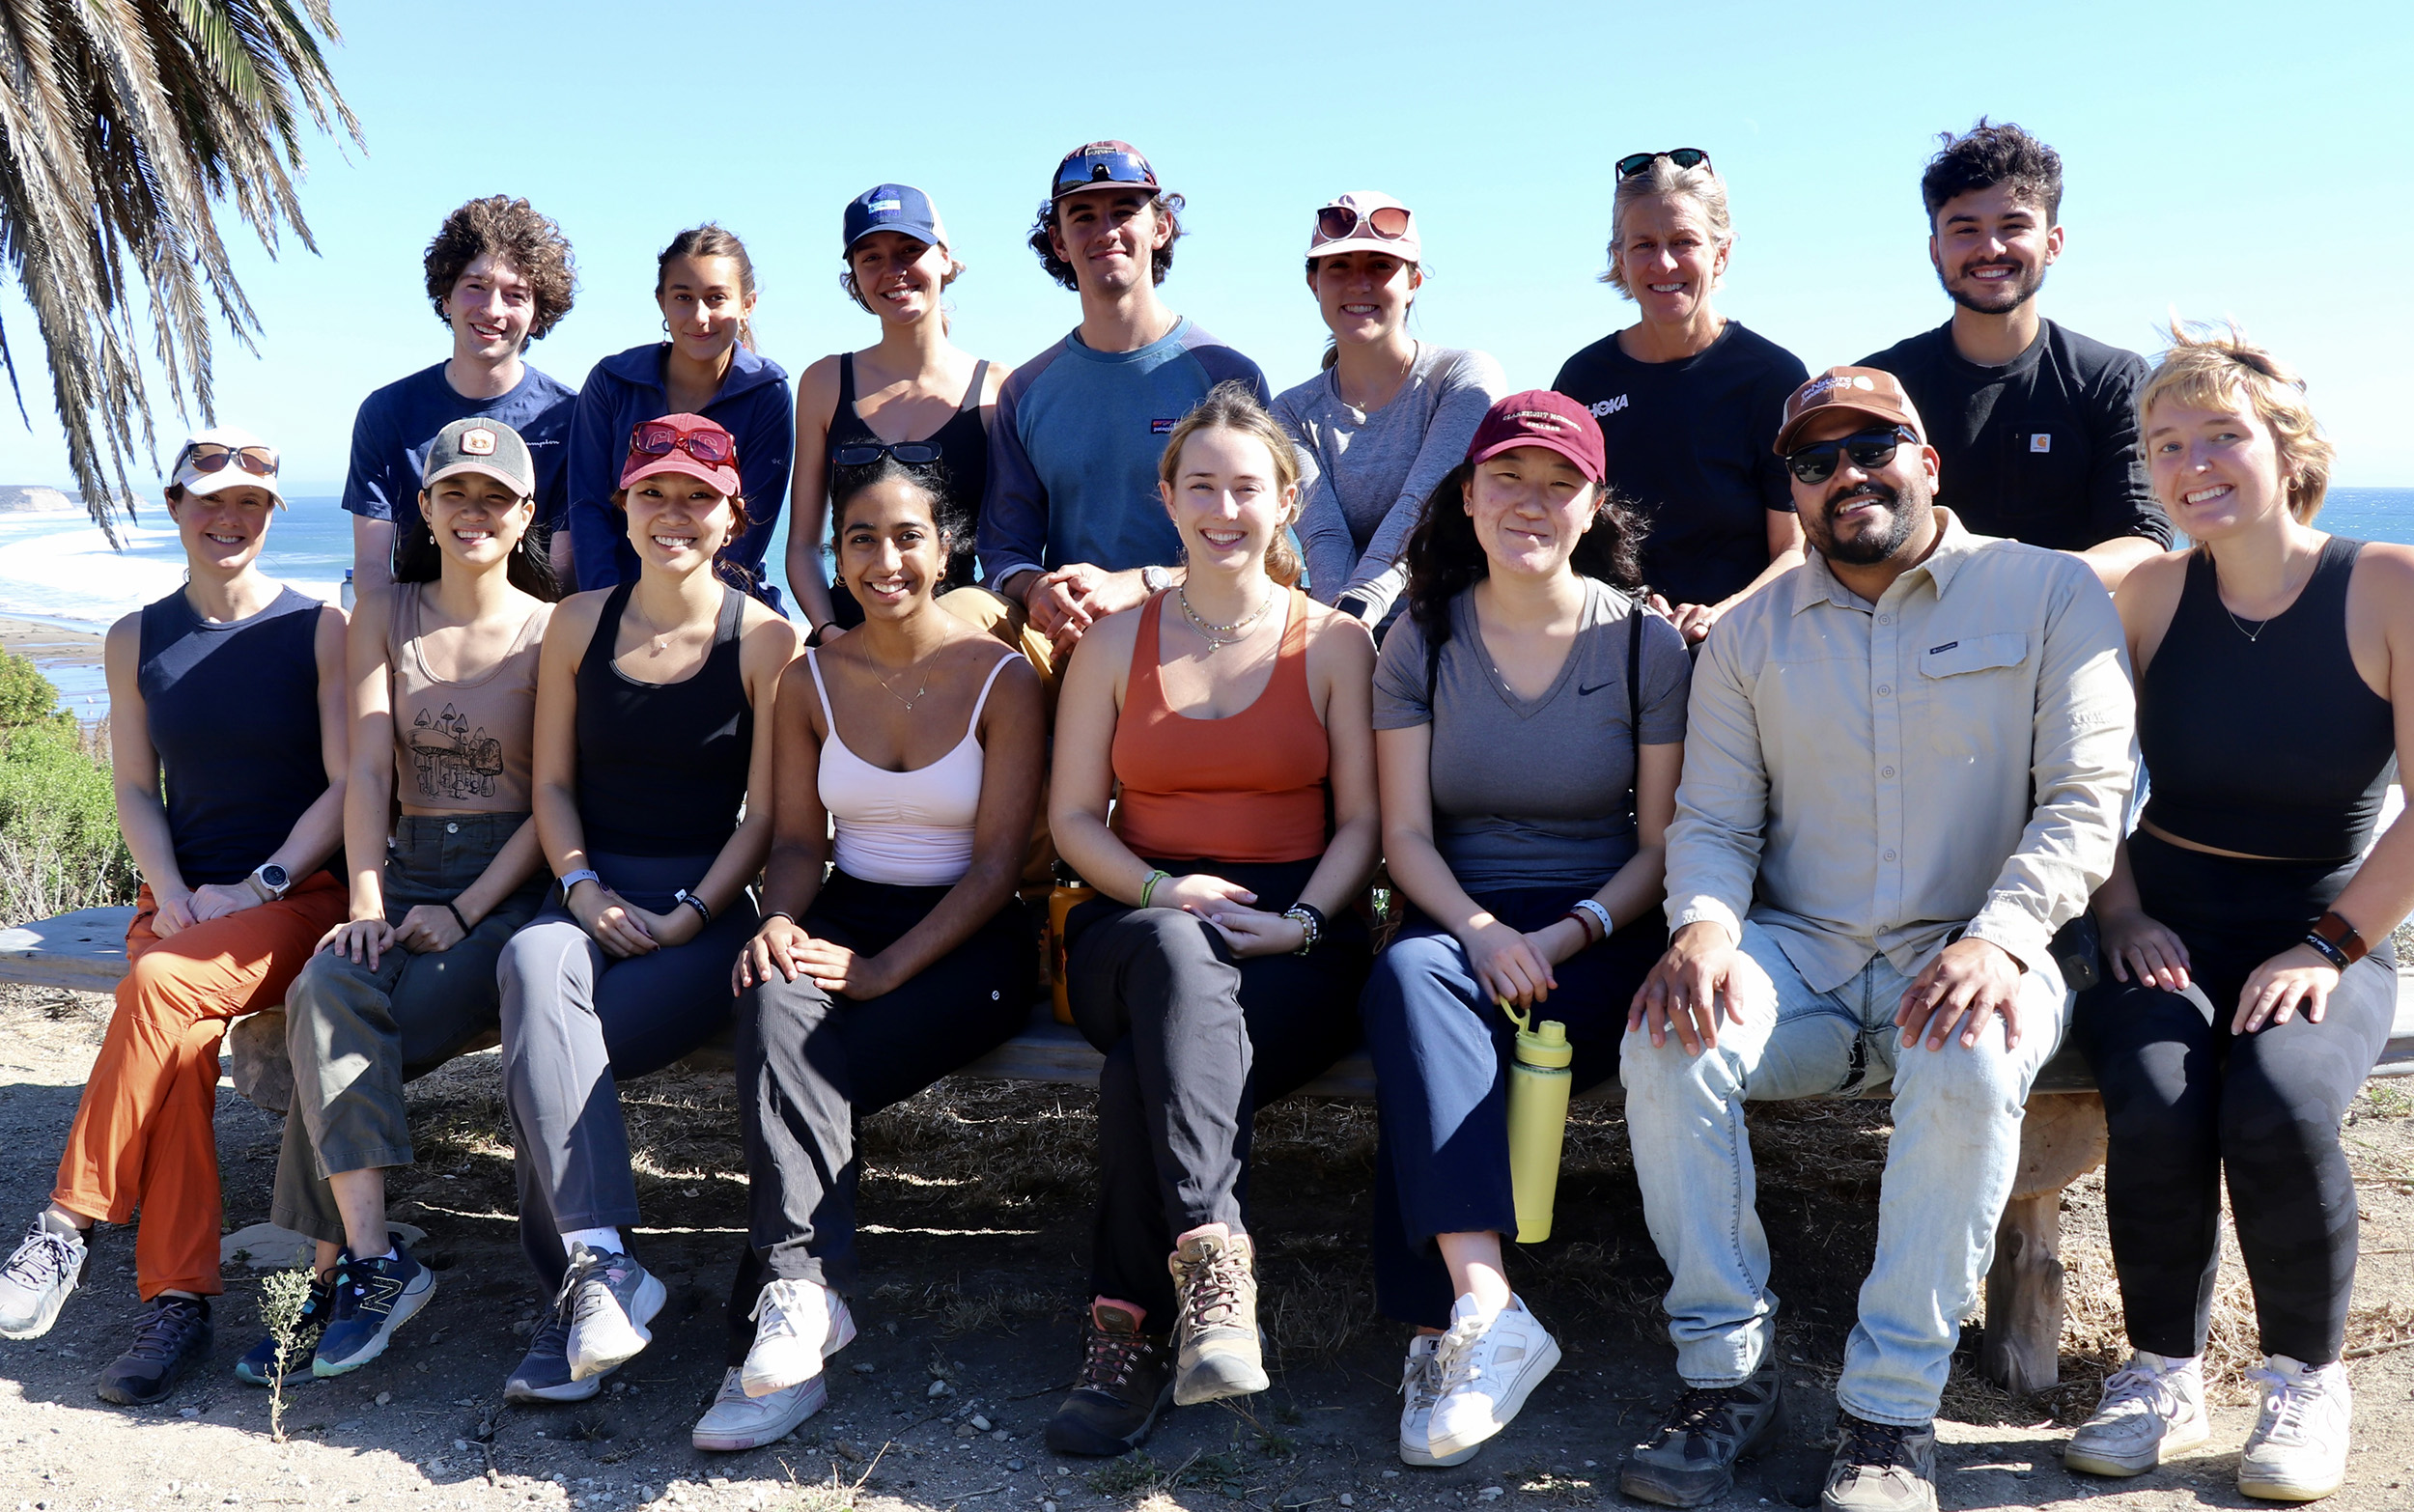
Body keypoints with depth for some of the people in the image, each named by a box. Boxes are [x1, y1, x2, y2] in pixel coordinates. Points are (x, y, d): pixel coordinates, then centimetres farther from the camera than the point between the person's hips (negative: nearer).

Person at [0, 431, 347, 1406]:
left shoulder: (320, 629, 0)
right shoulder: (136, 641, 11)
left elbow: (348, 785, -4)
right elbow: (136, 790, 11)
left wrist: (259, 887, -14)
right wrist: (175, 897, -6)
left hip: (305, 896, -3)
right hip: (183, 897, 3)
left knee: (162, 981, -32)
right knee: (180, 1041, -27)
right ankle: (177, 1299, -26)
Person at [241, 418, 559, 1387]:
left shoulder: (553, 631, 1)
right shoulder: (385, 618, 12)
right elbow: (368, 771, 2)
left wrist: (465, 911, -14)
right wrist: (366, 904, -12)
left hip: (511, 881, -3)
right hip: (406, 866, 3)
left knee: (338, 1044, -23)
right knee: (328, 993, -28)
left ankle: (343, 1270, -12)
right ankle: (373, 1263, -26)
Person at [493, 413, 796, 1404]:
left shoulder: (765, 640, 1)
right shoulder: (579, 624, 13)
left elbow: (766, 812, -1)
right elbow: (552, 784, 13)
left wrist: (686, 919, -12)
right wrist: (585, 891, -4)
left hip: (707, 907, -3)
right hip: (594, 893, 3)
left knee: (540, 1046, -28)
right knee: (531, 967, -34)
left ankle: (578, 1286, -15)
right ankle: (602, 1265, -35)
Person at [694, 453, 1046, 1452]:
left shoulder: (1001, 677, -4)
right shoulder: (811, 680, 9)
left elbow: (997, 863, -8)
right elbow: (798, 840, 10)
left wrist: (887, 967, -20)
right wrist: (779, 922, -14)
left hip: (967, 940, -3)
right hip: (847, 914, 3)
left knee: (793, 1067, -29)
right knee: (774, 1003, -33)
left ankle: (778, 1312, -23)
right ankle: (804, 1290, -38)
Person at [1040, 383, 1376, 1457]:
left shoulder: (1334, 642, 10)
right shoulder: (1117, 642, 14)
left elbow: (1361, 822, 6)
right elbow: (1073, 817, 10)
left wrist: (1300, 923, -13)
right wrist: (1163, 892, -9)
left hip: (1295, 938, -1)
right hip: (1137, 926, 1)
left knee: (1145, 1067, -34)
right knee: (1178, 956, -39)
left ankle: (1129, 1332, -27)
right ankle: (1213, 1254, -41)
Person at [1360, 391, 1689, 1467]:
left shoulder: (1647, 644, 4)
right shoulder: (1421, 641, 8)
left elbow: (1662, 845, 2)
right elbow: (1406, 836, 2)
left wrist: (1565, 937, -16)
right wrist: (1481, 929, -17)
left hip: (1600, 937, -2)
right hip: (1459, 923, 2)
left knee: (1421, 1014, -31)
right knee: (1408, 978, -34)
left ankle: (1442, 1332, -25)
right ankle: (1485, 1307, -41)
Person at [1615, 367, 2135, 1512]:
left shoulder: (2050, 594, 4)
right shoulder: (1750, 634, 13)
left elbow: (2087, 797, -4)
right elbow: (1712, 821, 8)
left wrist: (1998, 938, -22)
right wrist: (1704, 924, -16)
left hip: (1969, 953, -2)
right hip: (1799, 954, 3)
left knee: (1968, 1070, -36)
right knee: (1668, 1043, -28)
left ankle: (1892, 1412, -20)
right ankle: (1726, 1375, -14)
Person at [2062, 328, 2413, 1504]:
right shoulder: (2154, 594, 4)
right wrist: (2123, 918, -6)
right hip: (2167, 930, 2)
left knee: (2278, 1105, -31)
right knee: (2155, 1105, -28)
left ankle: (2308, 1378, -1)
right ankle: (2163, 1374, -1)